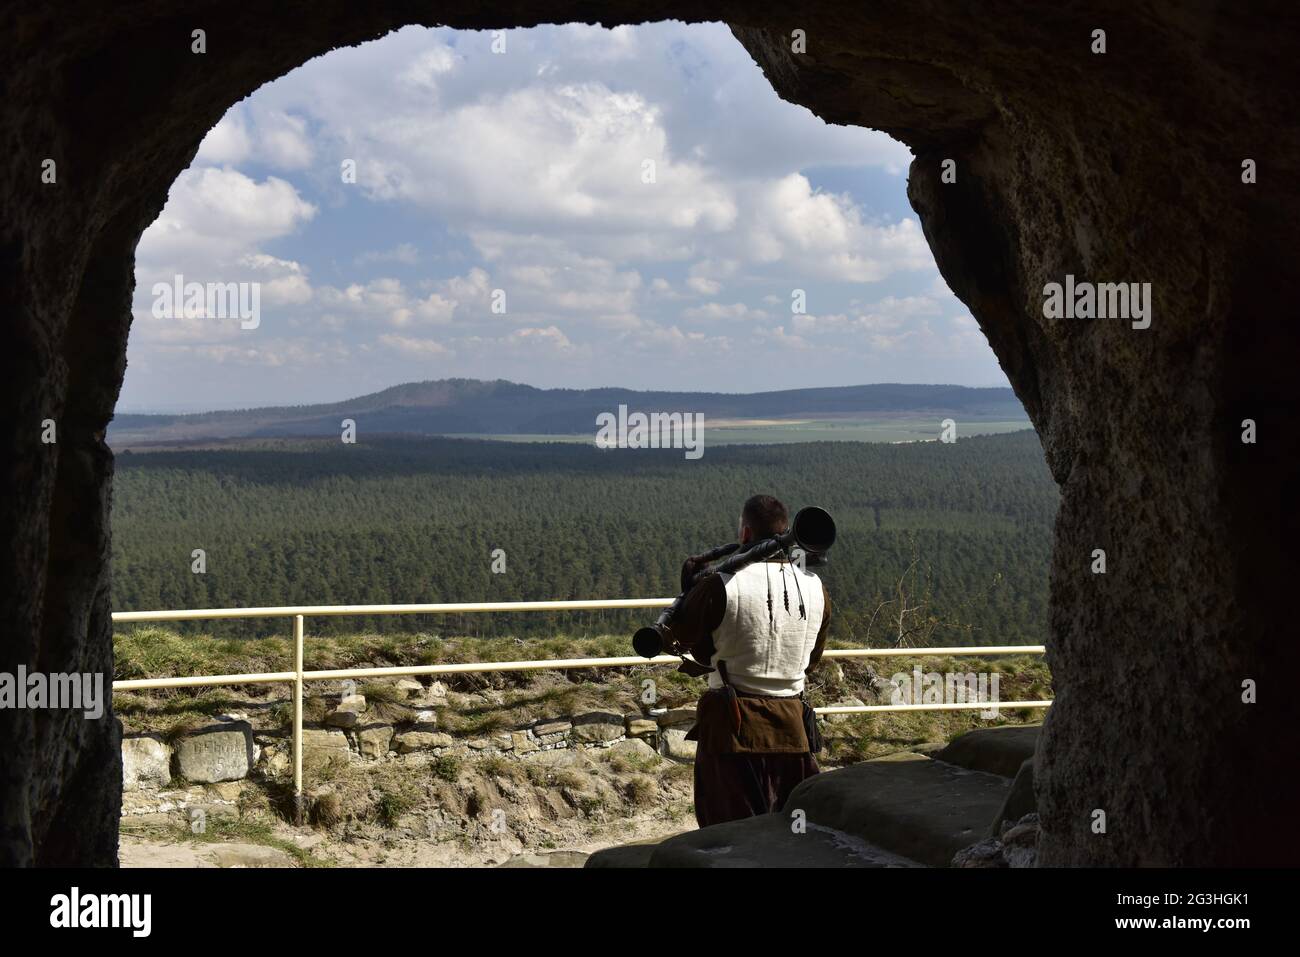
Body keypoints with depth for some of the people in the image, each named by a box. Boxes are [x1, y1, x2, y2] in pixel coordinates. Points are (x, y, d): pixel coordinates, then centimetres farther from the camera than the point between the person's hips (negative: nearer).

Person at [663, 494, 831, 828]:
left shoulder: (721, 586, -14)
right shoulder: (815, 588, 1)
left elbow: (683, 636, 2)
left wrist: (688, 586, 15)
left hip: (733, 728, -4)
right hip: (792, 728, 4)